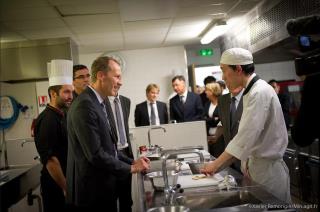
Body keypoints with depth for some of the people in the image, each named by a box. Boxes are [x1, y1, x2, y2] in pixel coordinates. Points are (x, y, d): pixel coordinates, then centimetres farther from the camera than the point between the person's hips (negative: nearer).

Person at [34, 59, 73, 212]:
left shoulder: (61, 116, 8)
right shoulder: (47, 120, -21)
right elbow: (49, 159, -25)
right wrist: (66, 188, -19)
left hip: (66, 180, 9)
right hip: (56, 184, -9)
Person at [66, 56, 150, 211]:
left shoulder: (99, 104, 10)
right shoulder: (85, 105, -21)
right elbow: (96, 155, -24)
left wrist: (132, 162, 3)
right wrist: (130, 168, -13)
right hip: (92, 192, -9)